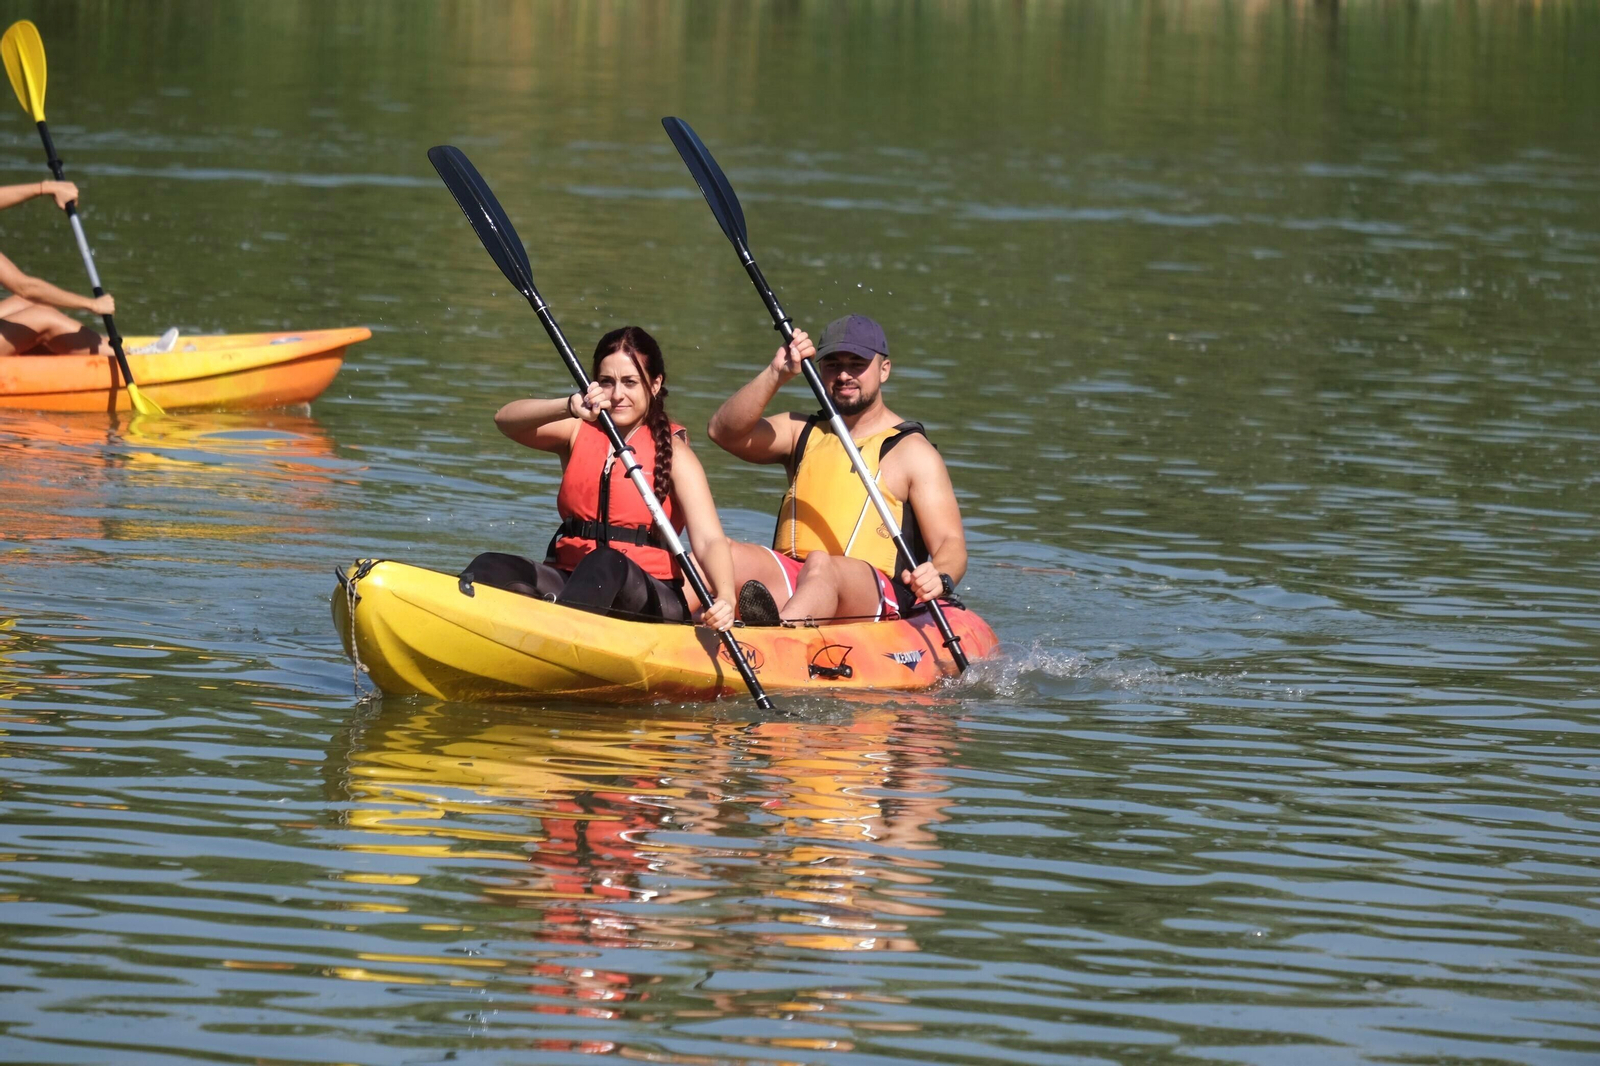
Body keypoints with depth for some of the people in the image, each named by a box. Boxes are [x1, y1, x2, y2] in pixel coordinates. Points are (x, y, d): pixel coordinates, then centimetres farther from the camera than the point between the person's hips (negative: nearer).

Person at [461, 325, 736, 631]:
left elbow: (709, 540, -11)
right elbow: (506, 419, -8)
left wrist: (725, 597, -33)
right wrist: (570, 407, -28)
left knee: (607, 563, -38)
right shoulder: (578, 431, 11)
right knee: (490, 568, -25)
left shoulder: (672, 452, 2)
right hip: (570, 581, 4)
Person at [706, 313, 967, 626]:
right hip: (787, 583, 5)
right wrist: (776, 375, -10)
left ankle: (773, 635, -73)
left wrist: (940, 579, -25)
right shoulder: (803, 433, 22)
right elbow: (724, 431, 5)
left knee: (821, 565, -39)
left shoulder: (912, 452, 7)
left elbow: (951, 543, -1)